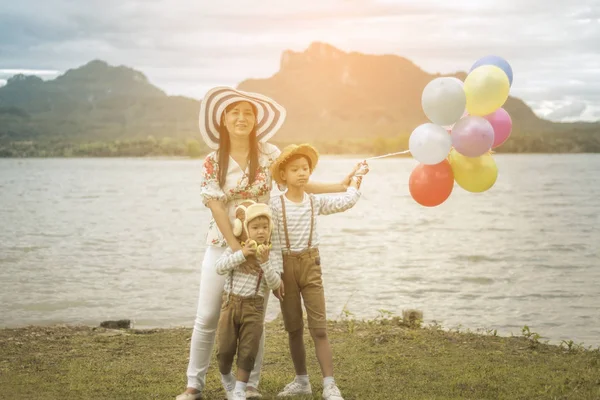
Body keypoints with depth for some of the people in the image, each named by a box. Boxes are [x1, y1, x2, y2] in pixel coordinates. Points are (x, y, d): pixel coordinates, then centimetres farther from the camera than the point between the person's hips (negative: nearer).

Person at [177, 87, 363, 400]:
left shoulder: (268, 153, 0)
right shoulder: (213, 162, -3)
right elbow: (216, 207, -9)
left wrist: (341, 186, -12)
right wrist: (237, 248, -17)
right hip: (222, 244, 0)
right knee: (207, 318, 1)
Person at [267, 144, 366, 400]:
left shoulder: (315, 202, 2)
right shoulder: (276, 205, -7)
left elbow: (346, 202, 3)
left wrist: (357, 180, 3)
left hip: (310, 265, 1)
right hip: (286, 266, -1)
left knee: (319, 329, -6)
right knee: (294, 329, 9)